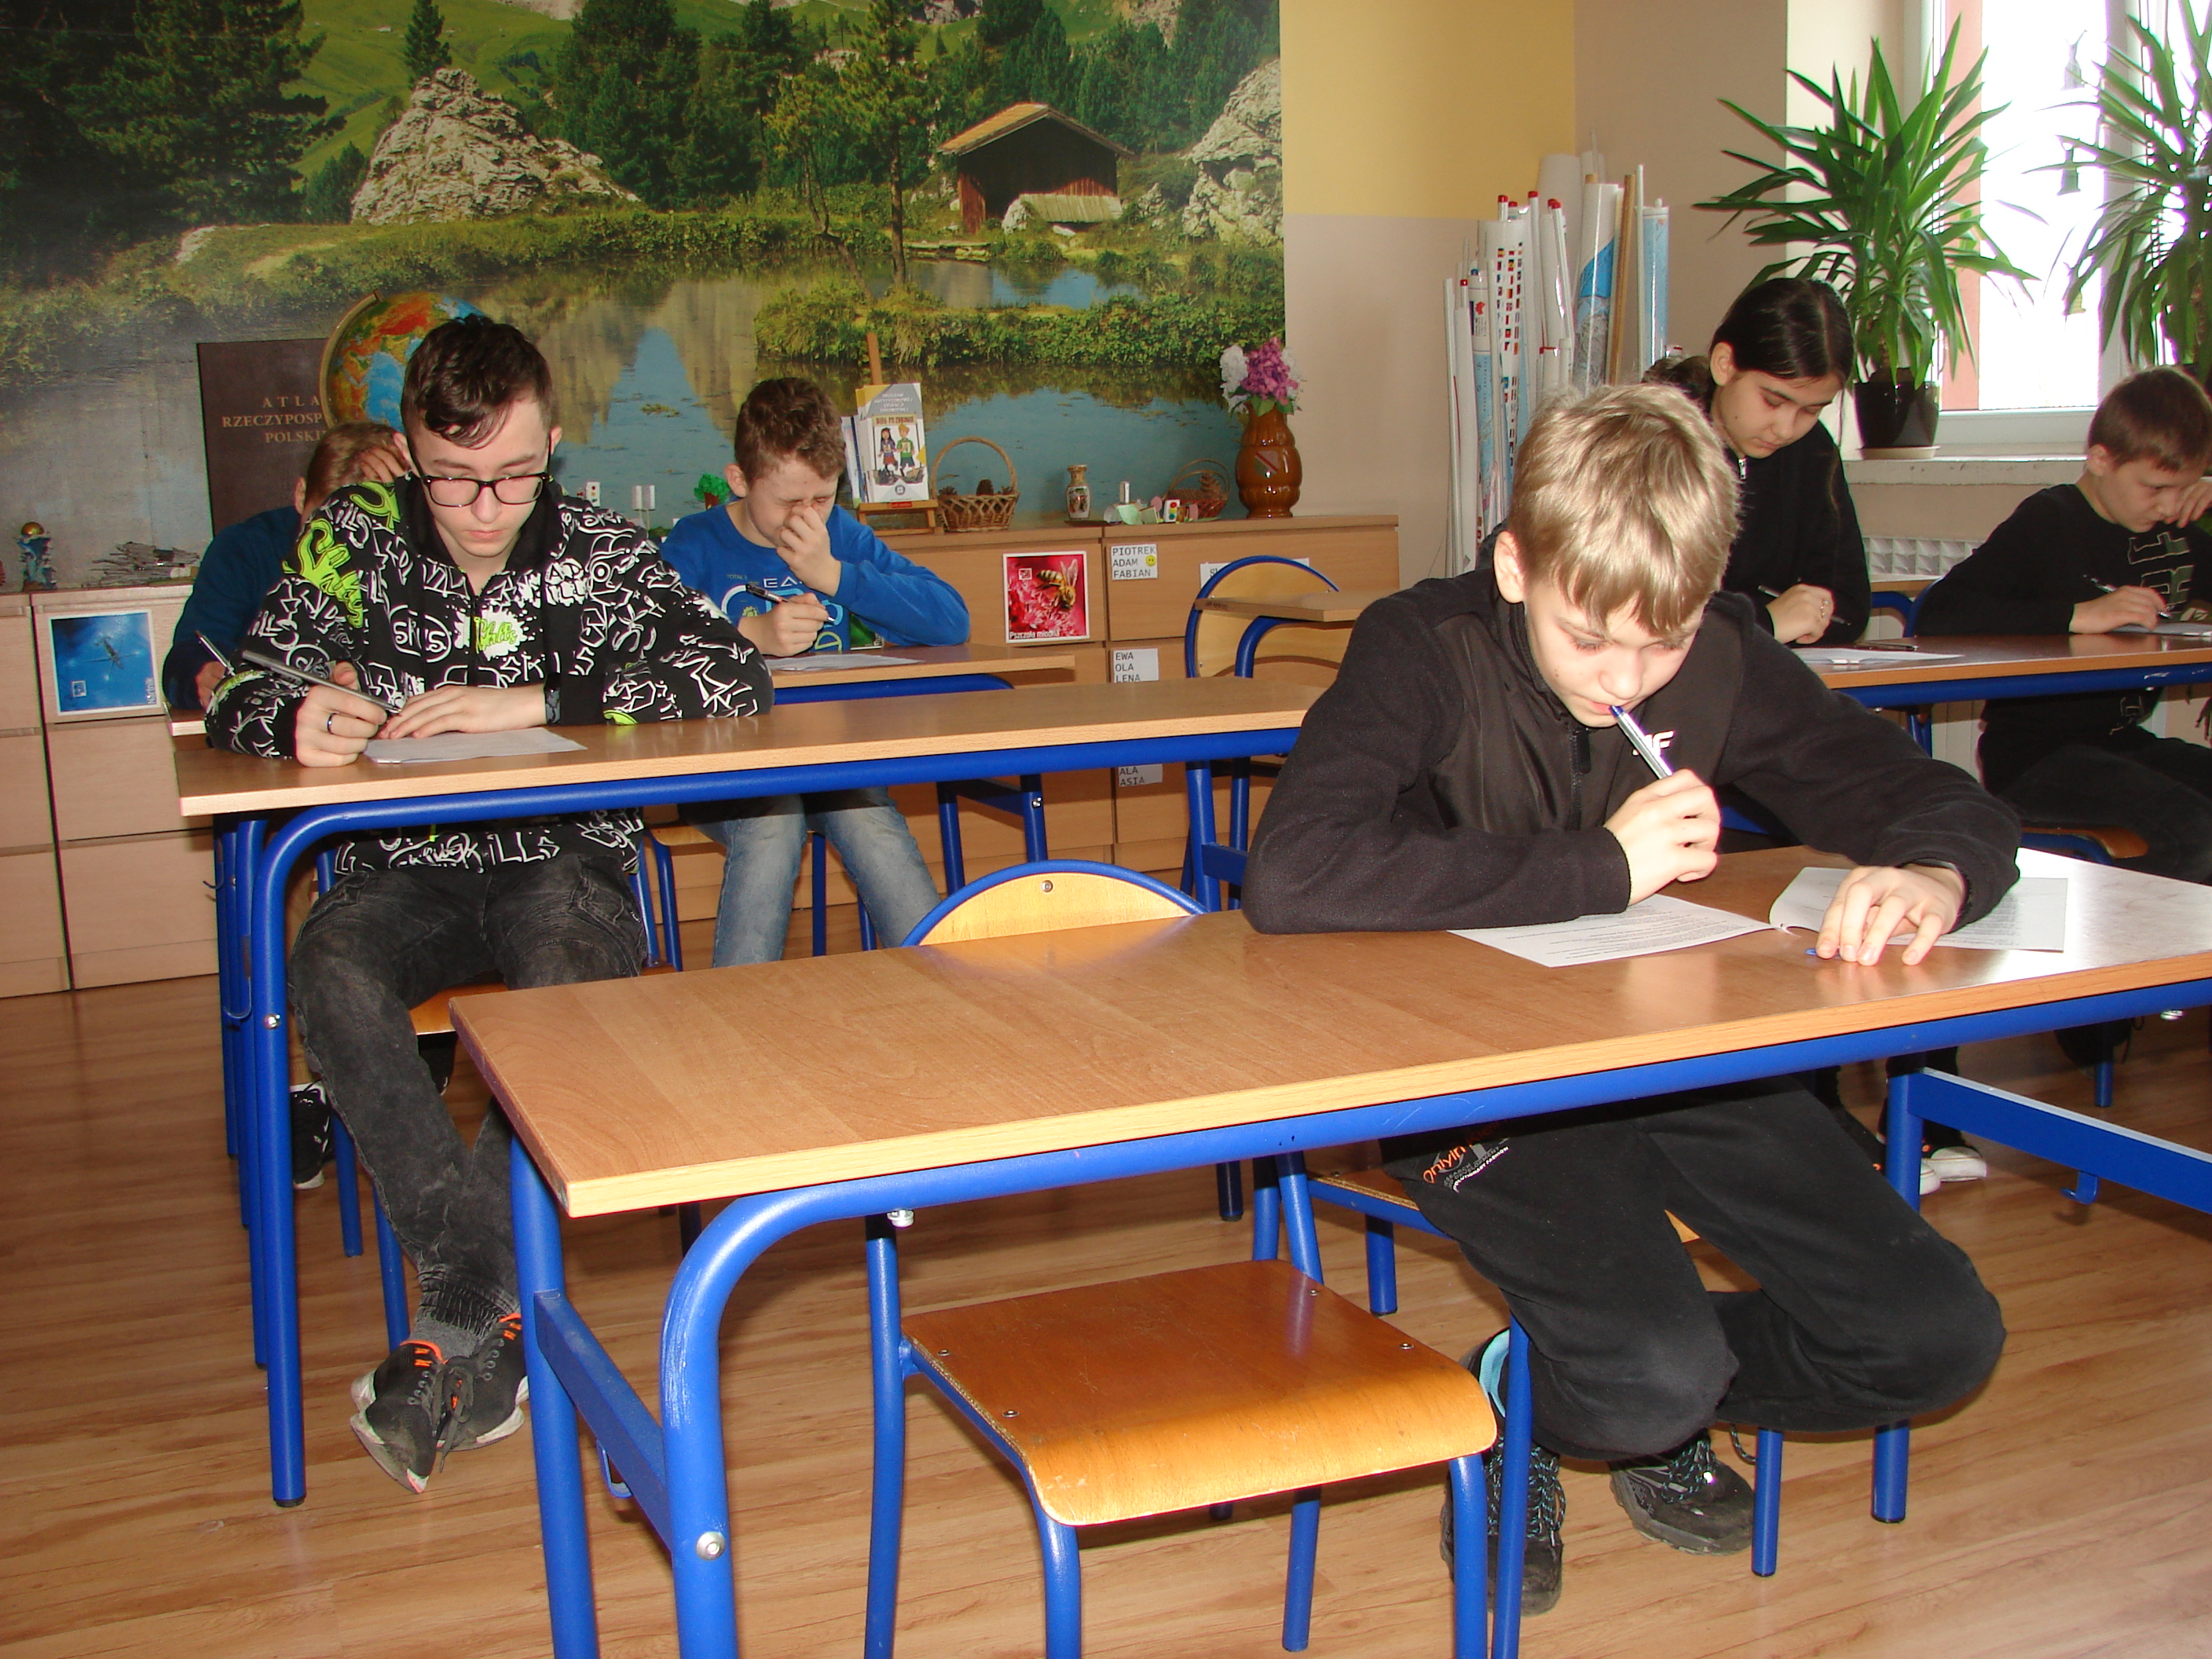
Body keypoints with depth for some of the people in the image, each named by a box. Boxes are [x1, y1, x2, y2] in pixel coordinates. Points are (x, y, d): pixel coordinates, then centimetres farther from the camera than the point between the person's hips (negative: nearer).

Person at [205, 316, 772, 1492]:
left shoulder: (599, 552, -2)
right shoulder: (358, 538, 0)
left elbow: (734, 674, -13)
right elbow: (237, 692, -2)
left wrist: (531, 702, -22)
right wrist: (296, 720, -29)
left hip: (563, 858, -1)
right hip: (405, 870, 1)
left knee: (570, 981, -35)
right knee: (330, 976, -32)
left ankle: (462, 1322, -24)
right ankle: (491, 1305, -29)